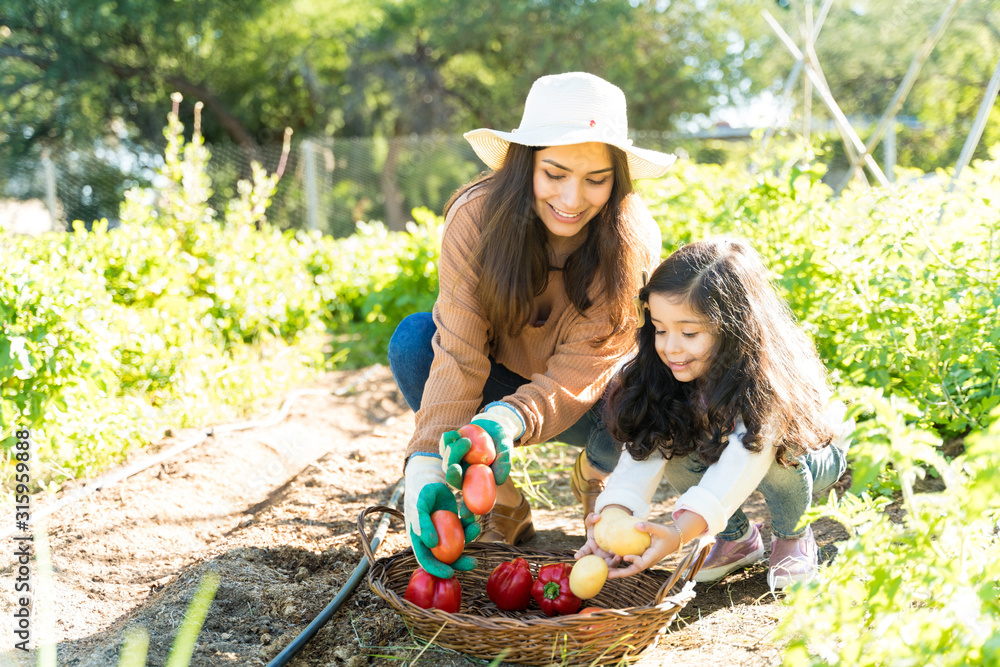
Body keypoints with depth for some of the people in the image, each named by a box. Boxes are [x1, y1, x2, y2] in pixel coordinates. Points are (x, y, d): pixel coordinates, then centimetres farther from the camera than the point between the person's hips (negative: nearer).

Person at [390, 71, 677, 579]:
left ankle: (594, 477, 5)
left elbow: (579, 374, -30)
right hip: (500, 381, 1)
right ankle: (502, 505, -8)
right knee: (412, 342, -27)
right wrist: (426, 470, -45)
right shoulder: (477, 217, -25)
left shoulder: (632, 243, -25)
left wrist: (508, 421, -51)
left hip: (583, 403, 0)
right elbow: (458, 353, -30)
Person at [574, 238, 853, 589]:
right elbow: (642, 446, -34)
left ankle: (793, 537, -5)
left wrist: (679, 532, -69)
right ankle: (737, 536, 0)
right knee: (674, 446, -26)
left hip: (813, 453, -4)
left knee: (772, 456, -37)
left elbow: (743, 462, -54)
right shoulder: (661, 373, -24)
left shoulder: (766, 379, -40)